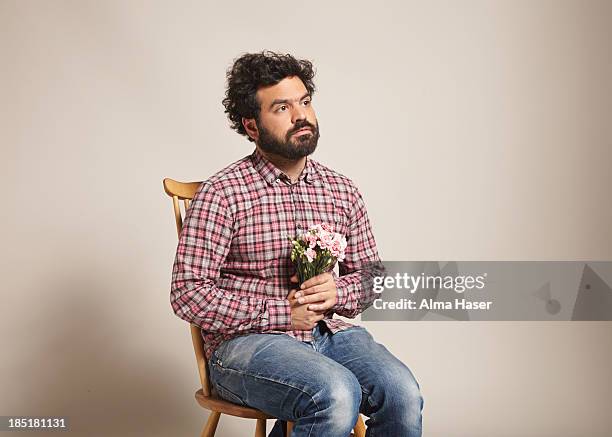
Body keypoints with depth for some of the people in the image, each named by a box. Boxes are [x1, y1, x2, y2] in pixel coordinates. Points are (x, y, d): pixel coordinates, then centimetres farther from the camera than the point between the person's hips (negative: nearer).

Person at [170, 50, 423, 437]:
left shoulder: (343, 191, 10)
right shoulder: (222, 194, -6)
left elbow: (371, 276, 17)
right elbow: (188, 293, -10)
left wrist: (337, 292, -6)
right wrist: (281, 313, -13)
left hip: (328, 331, 5)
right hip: (245, 341, -5)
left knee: (403, 394, -21)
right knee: (337, 395, -31)